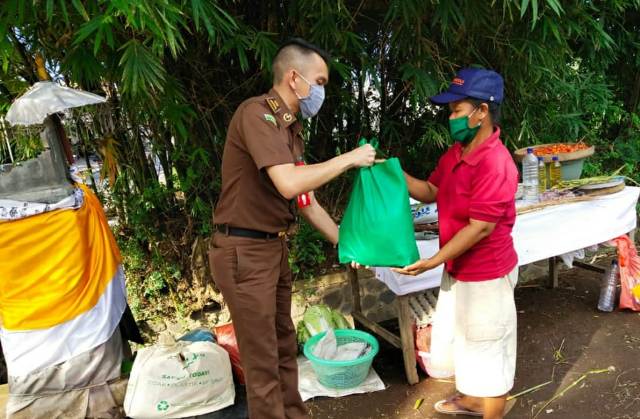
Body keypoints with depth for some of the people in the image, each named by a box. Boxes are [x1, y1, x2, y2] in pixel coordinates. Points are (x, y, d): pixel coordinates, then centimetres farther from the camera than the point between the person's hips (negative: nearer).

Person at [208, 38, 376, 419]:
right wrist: (349, 159, -17)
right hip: (244, 252, -9)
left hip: (275, 248, 9)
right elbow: (289, 184, -30)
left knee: (285, 347, 22)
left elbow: (306, 199, 15)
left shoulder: (291, 128, 10)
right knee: (263, 360, 5)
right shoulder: (257, 113, -18)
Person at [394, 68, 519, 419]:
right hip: (458, 269, 10)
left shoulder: (495, 163, -26)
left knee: (488, 350, 9)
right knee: (459, 338, 26)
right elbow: (430, 192, 10)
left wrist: (433, 261, -25)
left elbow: (480, 228, -26)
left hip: (486, 275, -10)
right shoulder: (455, 153, 3)